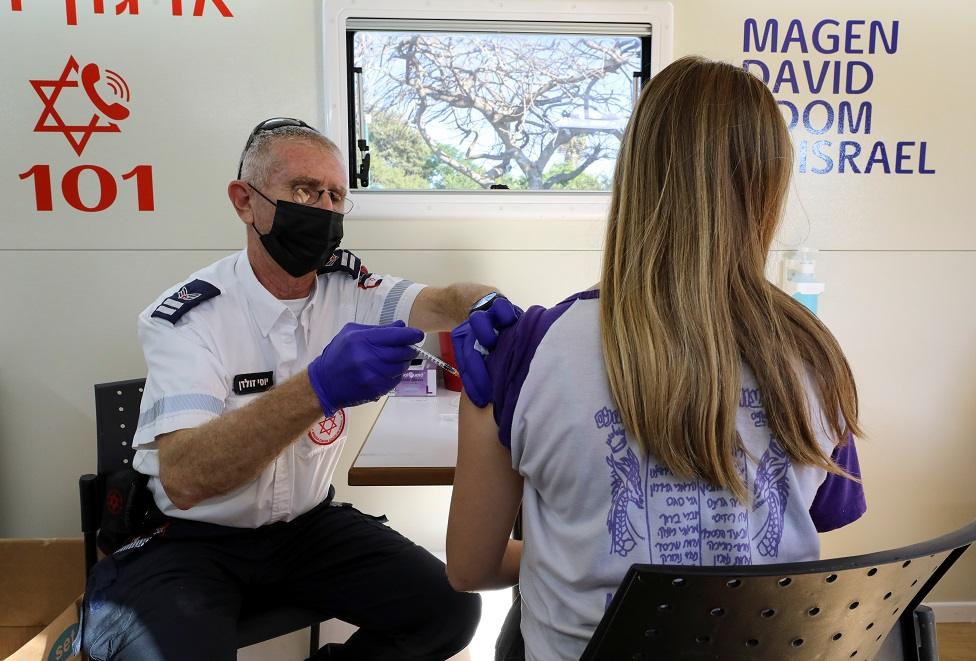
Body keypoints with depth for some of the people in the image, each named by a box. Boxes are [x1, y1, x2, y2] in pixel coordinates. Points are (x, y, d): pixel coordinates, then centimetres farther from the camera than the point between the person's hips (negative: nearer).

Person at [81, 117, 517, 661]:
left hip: (310, 524, 4)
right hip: (195, 539, -3)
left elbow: (440, 301, -18)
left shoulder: (346, 284, -4)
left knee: (450, 609, -10)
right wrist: (318, 388, -46)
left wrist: (486, 307, -43)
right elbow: (183, 479, -31)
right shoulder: (187, 316, -19)